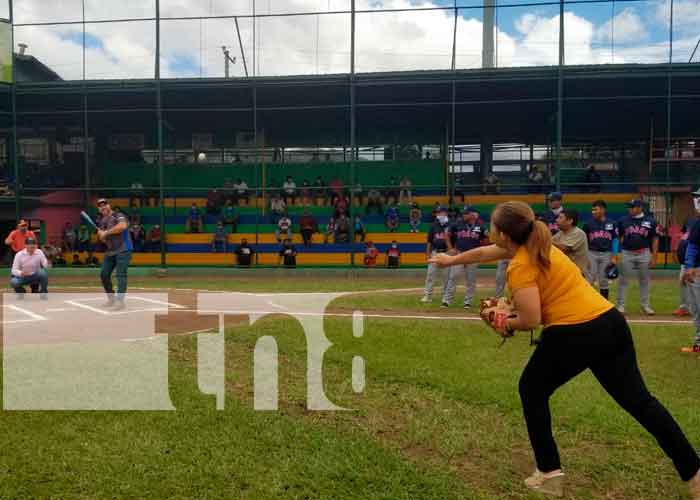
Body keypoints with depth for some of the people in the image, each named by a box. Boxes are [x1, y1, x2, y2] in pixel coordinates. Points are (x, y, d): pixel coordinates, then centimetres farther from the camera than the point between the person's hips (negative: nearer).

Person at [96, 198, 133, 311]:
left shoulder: (118, 216, -10)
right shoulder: (102, 221, 13)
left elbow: (123, 226, -32)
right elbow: (103, 239, 17)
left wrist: (106, 232, -25)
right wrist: (100, 235, -7)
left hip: (123, 250, -8)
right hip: (110, 251, 8)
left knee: (121, 275, -13)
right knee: (104, 274, 11)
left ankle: (120, 301, -14)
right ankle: (111, 298, 24)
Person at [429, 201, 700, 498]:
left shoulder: (520, 266, -11)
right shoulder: (536, 245, 16)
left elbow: (531, 320, -19)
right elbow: (483, 254, 31)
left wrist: (506, 324, 3)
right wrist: (452, 259, 44)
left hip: (573, 335, -8)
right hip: (611, 322, 9)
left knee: (532, 391, 15)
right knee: (638, 400, 15)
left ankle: (549, 473, 20)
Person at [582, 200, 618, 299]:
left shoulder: (611, 224, 3)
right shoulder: (588, 224, 1)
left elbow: (615, 240, 7)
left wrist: (613, 257, 1)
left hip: (606, 254, 1)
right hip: (592, 254, -1)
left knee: (604, 280, 9)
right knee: (589, 280, -2)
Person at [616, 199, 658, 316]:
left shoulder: (650, 221, 1)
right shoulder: (623, 221, 2)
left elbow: (655, 239, 4)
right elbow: (619, 238, 6)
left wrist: (654, 257, -2)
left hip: (644, 254, 0)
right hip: (627, 254, 0)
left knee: (644, 281, 9)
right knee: (623, 280, 2)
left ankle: (645, 306, 19)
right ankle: (620, 305, 10)